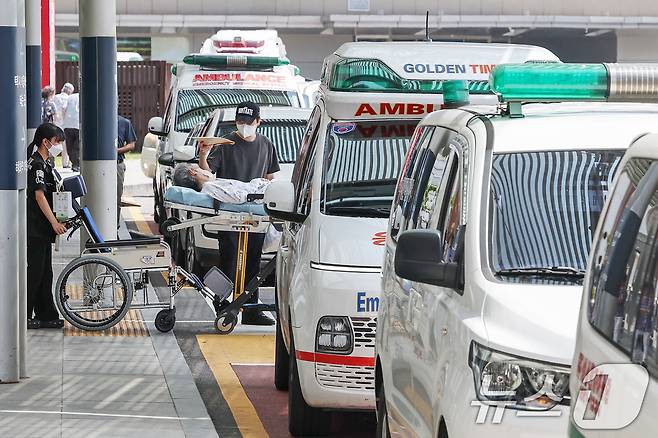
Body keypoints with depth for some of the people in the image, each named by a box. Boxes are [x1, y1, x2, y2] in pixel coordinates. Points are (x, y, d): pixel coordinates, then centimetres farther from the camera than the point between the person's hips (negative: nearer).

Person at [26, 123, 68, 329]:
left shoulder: (43, 164, 16)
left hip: (41, 229, 10)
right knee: (35, 272, -5)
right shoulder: (37, 165, -15)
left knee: (44, 273, 12)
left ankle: (46, 315, 16)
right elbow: (39, 196, -22)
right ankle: (24, 316, 0)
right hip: (35, 228, -10)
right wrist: (54, 222, -25)